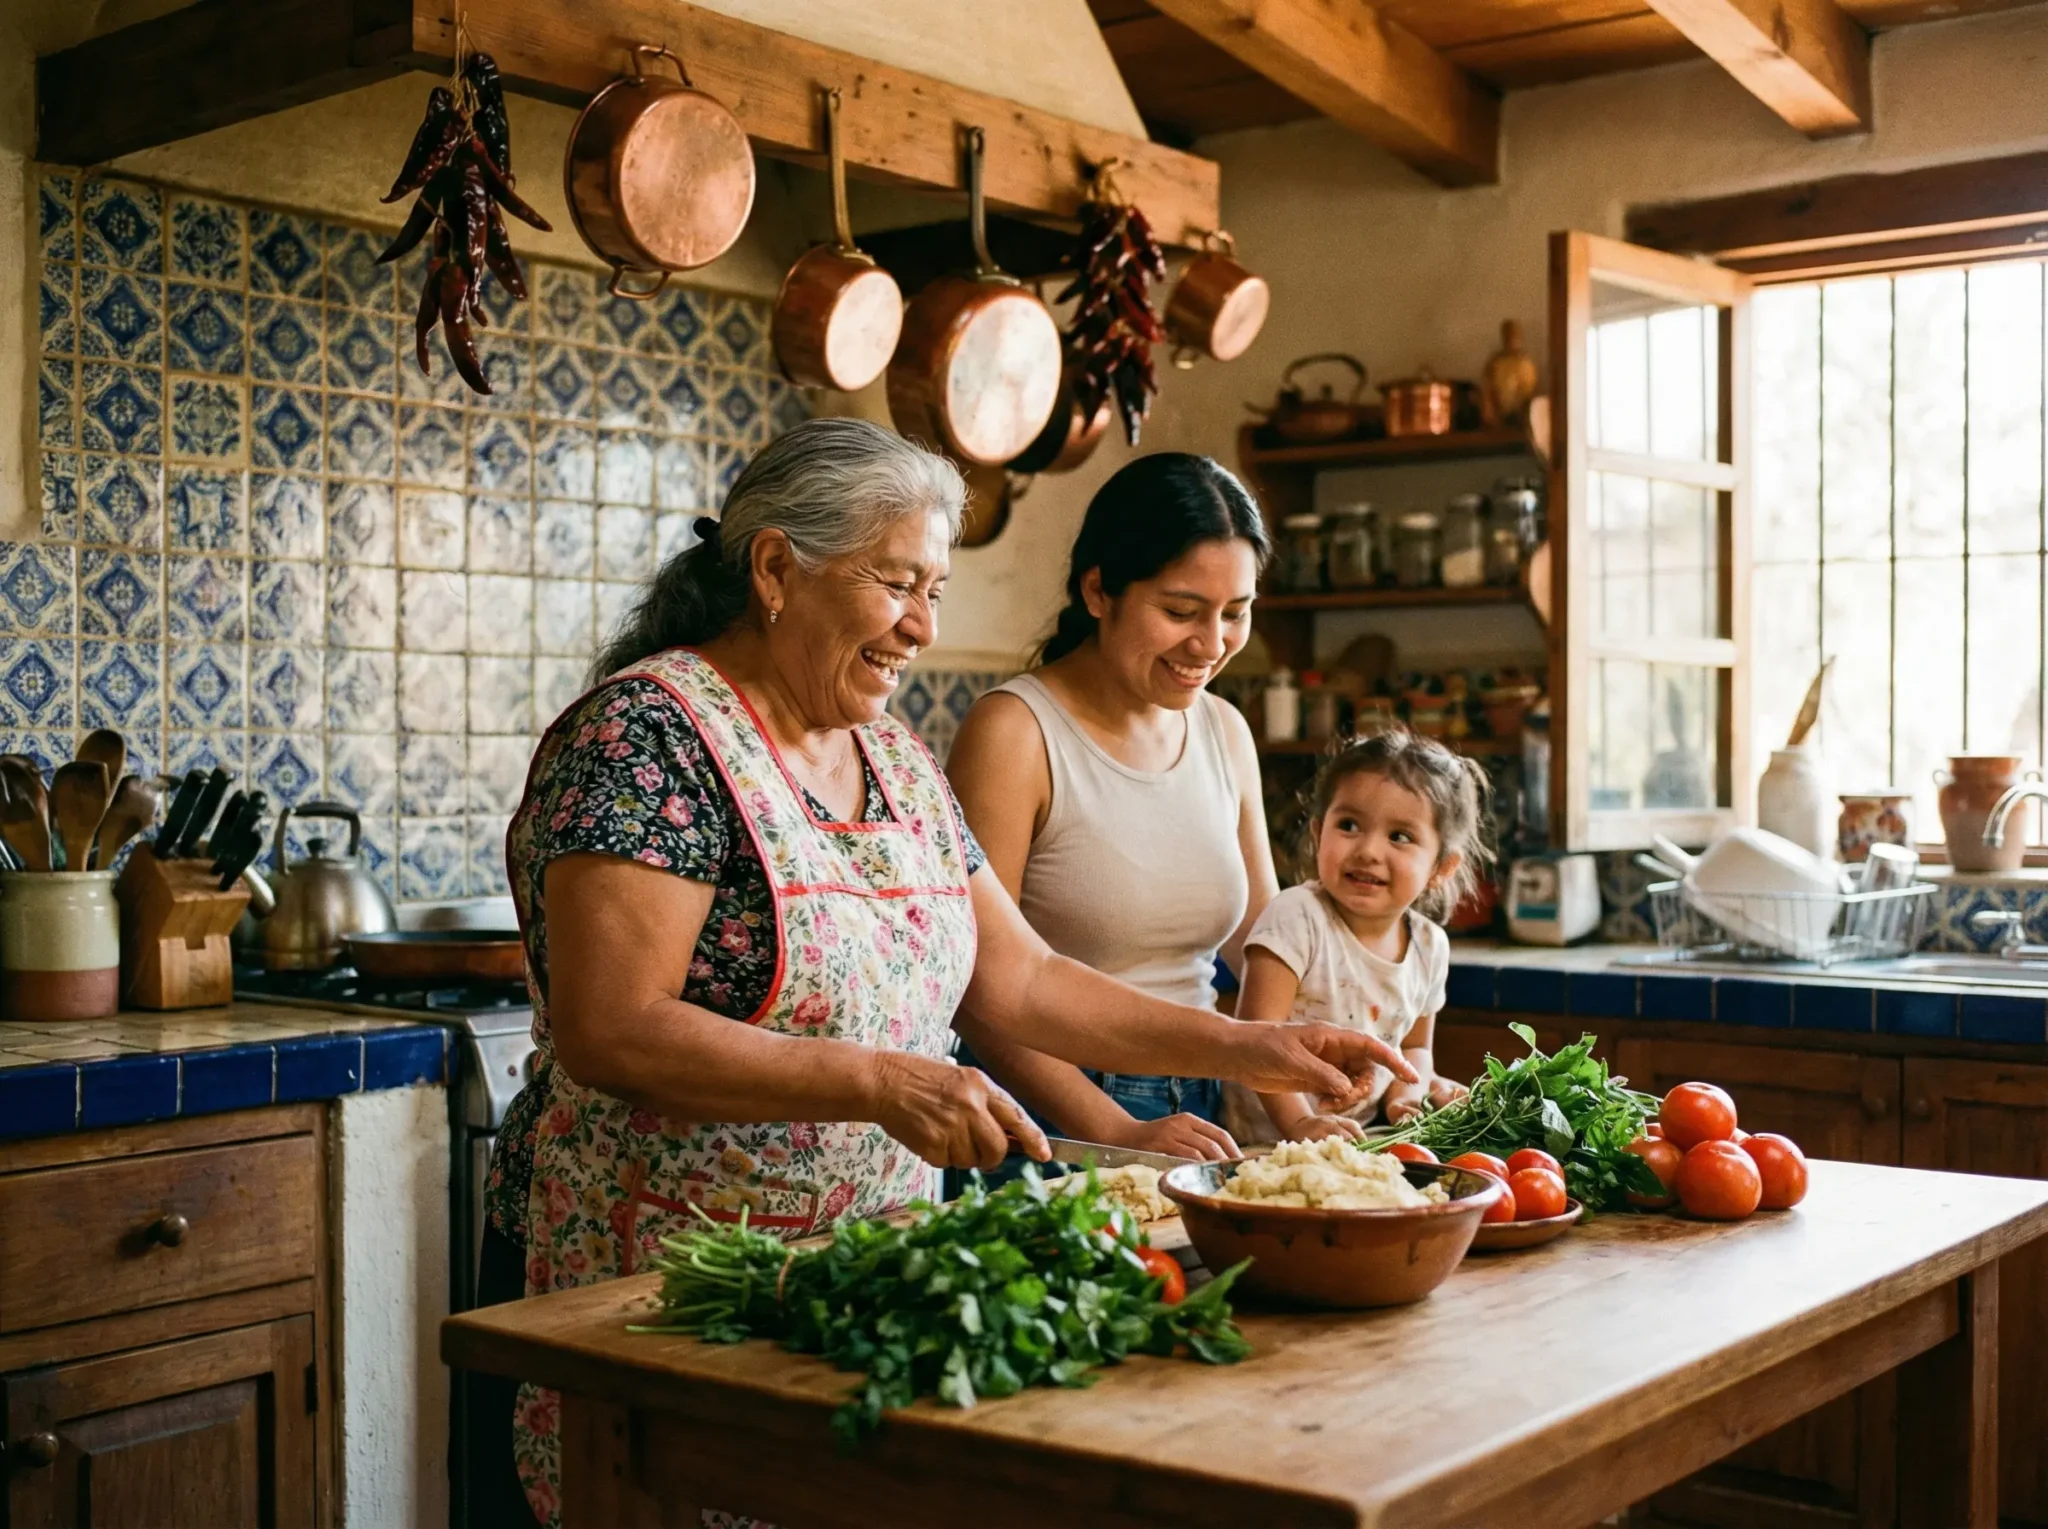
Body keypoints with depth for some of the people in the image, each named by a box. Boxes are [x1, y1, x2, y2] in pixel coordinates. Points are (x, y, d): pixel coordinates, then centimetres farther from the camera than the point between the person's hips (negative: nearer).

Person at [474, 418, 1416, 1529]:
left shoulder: (896, 759, 10)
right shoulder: (650, 737, -14)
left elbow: (1019, 979, 12)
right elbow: (610, 1032, -22)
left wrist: (1242, 1049, 4)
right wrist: (884, 1084, -27)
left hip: (861, 1271, 7)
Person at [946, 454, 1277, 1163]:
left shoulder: (1225, 731, 10)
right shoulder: (1016, 732, -10)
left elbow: (1264, 943, 15)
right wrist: (1118, 1133, -21)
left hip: (1197, 1118, 5)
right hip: (1049, 1129, -5)